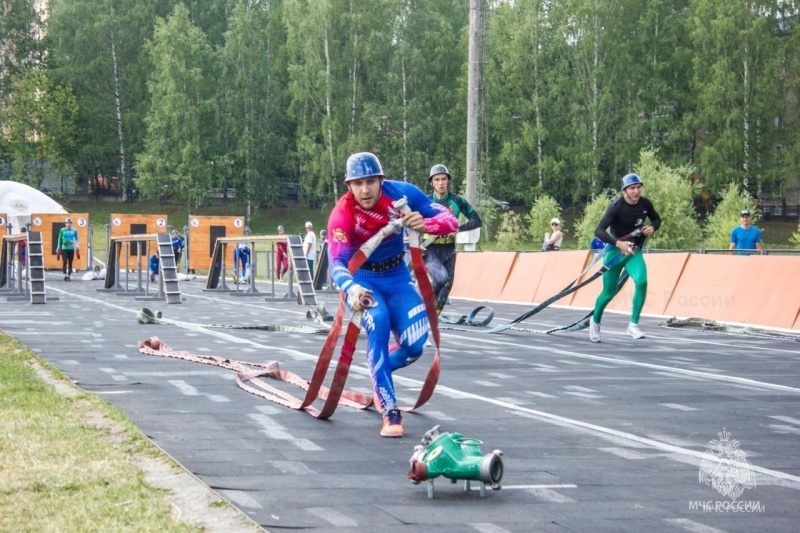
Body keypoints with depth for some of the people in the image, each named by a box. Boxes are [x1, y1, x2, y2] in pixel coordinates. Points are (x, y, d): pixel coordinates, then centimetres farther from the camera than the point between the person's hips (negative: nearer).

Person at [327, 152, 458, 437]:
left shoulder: (401, 193, -20)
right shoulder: (342, 215, -26)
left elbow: (450, 219, -20)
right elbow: (337, 261, -35)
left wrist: (425, 224, -43)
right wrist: (351, 288, -57)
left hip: (397, 276, 3)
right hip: (362, 279, -3)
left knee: (414, 345, -11)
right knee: (378, 322, -31)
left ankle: (379, 371, 27)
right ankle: (390, 413, -26)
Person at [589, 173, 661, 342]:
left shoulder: (645, 204, -5)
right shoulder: (616, 207, -20)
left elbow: (657, 219, 15)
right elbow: (599, 231, -26)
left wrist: (652, 227, -9)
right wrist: (618, 243, -40)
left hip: (634, 252, 3)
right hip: (615, 251, -3)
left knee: (642, 281, -23)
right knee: (609, 292, 4)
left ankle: (633, 325, -14)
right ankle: (595, 321, 33)